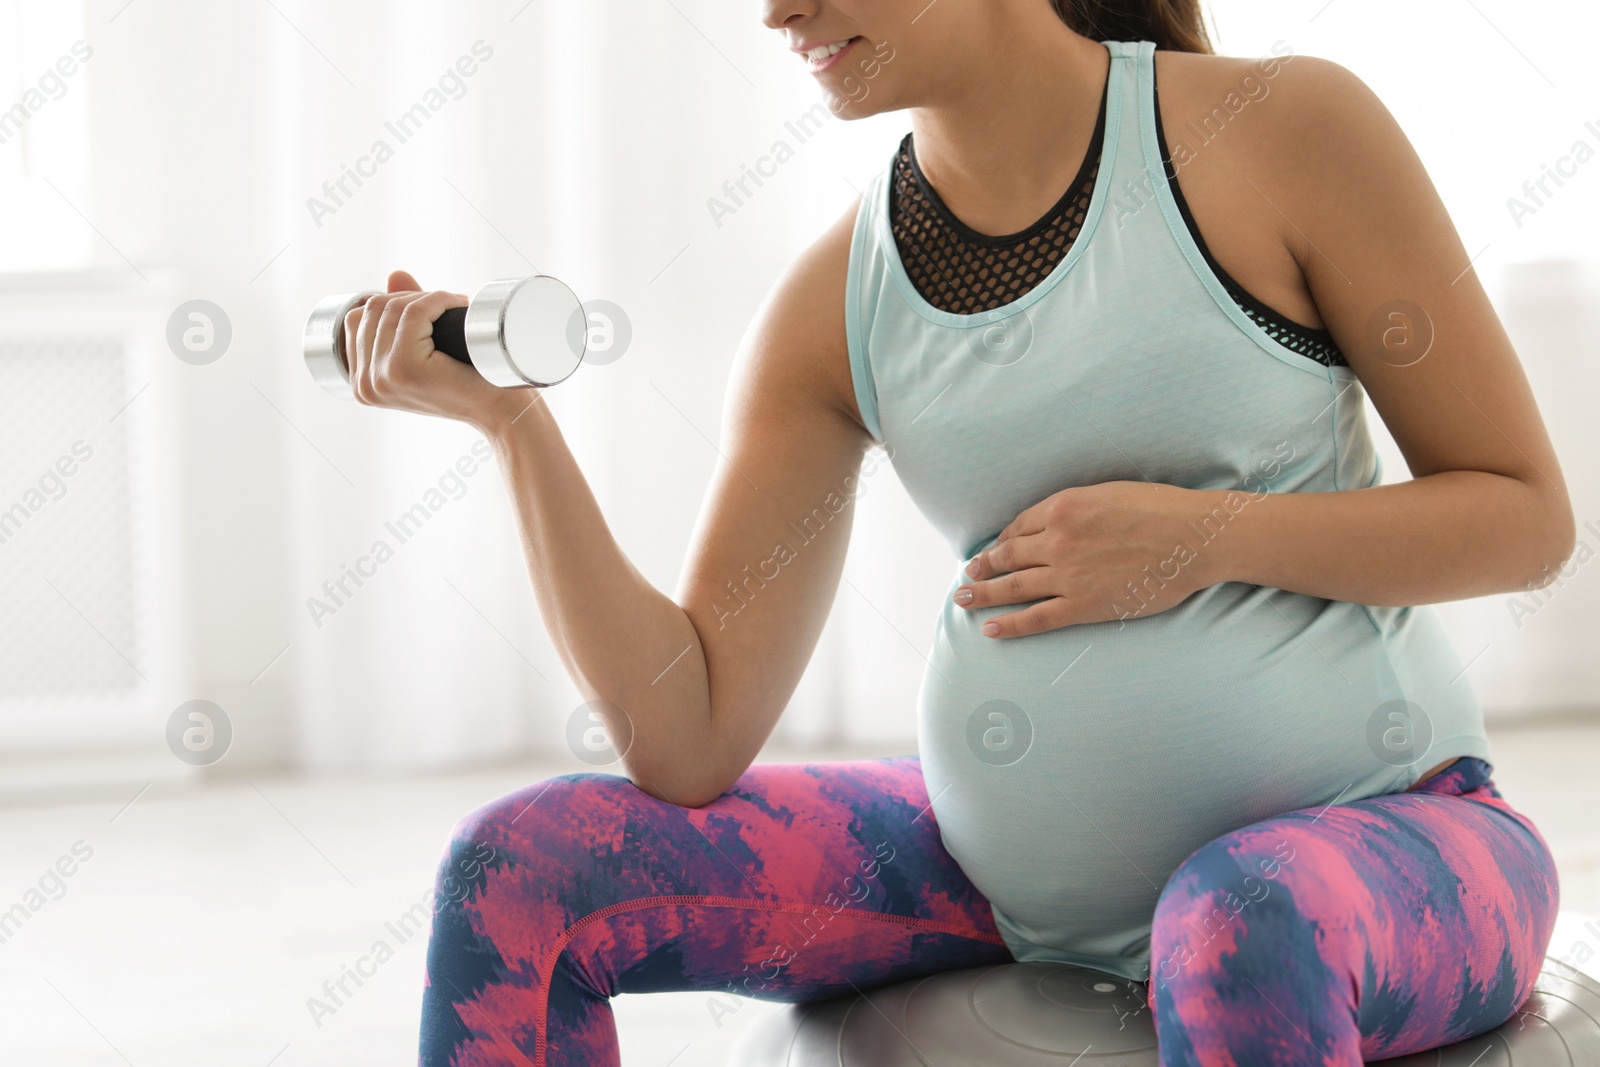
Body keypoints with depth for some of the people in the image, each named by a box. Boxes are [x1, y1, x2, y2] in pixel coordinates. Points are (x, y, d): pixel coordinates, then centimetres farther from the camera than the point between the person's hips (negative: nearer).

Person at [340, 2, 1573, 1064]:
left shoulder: (1284, 128, -9)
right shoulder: (830, 310, 0)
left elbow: (1526, 514, -4)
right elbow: (690, 746, -5)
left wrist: (1202, 537, -18)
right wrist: (511, 416, -12)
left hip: (1372, 833, -4)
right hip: (1020, 875, 5)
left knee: (1241, 933, -41)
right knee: (516, 873, -7)